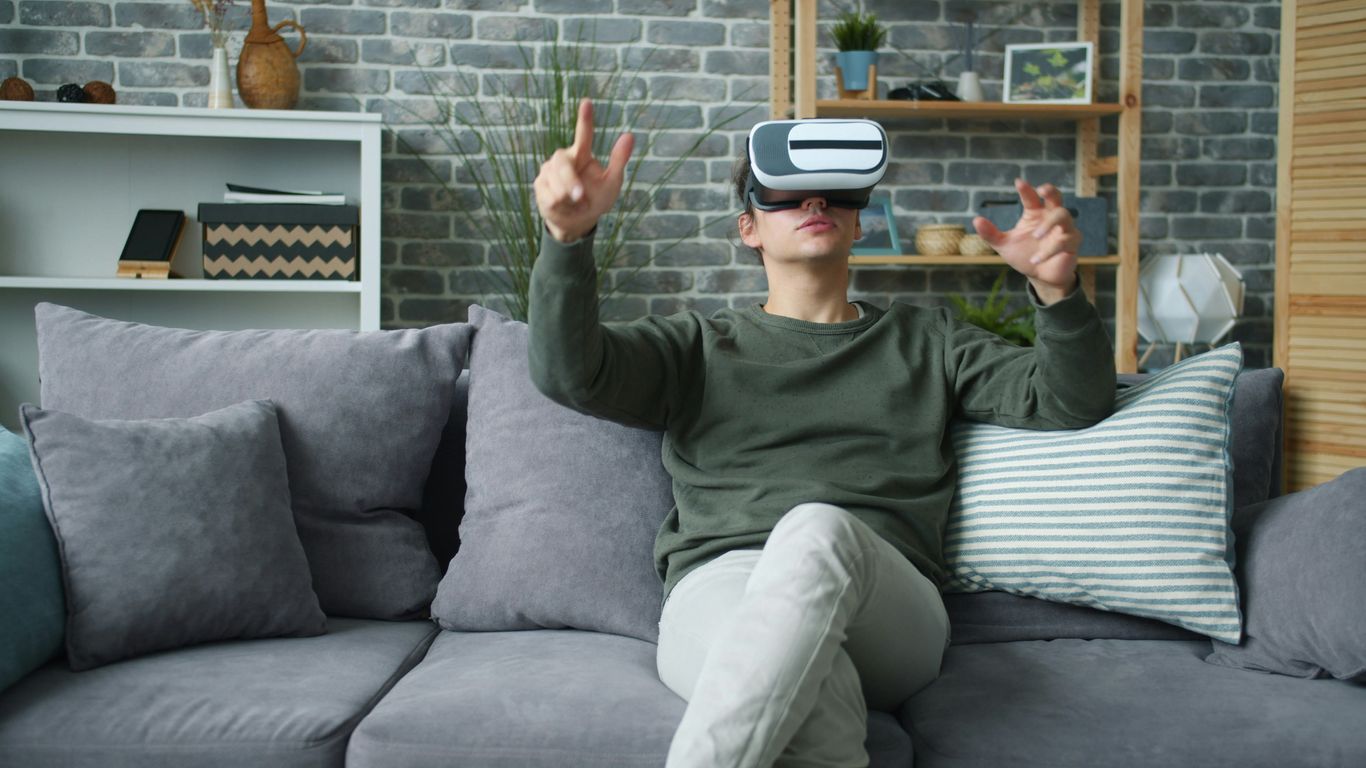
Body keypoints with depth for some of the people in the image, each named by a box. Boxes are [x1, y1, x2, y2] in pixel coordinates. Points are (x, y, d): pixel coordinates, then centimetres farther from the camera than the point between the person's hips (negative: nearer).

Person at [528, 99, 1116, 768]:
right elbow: (568, 373, 5)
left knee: (820, 530, -38)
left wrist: (1057, 289, -5)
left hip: (887, 605, 2)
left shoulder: (924, 341, 27)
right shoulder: (699, 347, 23)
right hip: (718, 588, -1)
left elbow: (1071, 403, 16)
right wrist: (569, 235, -13)